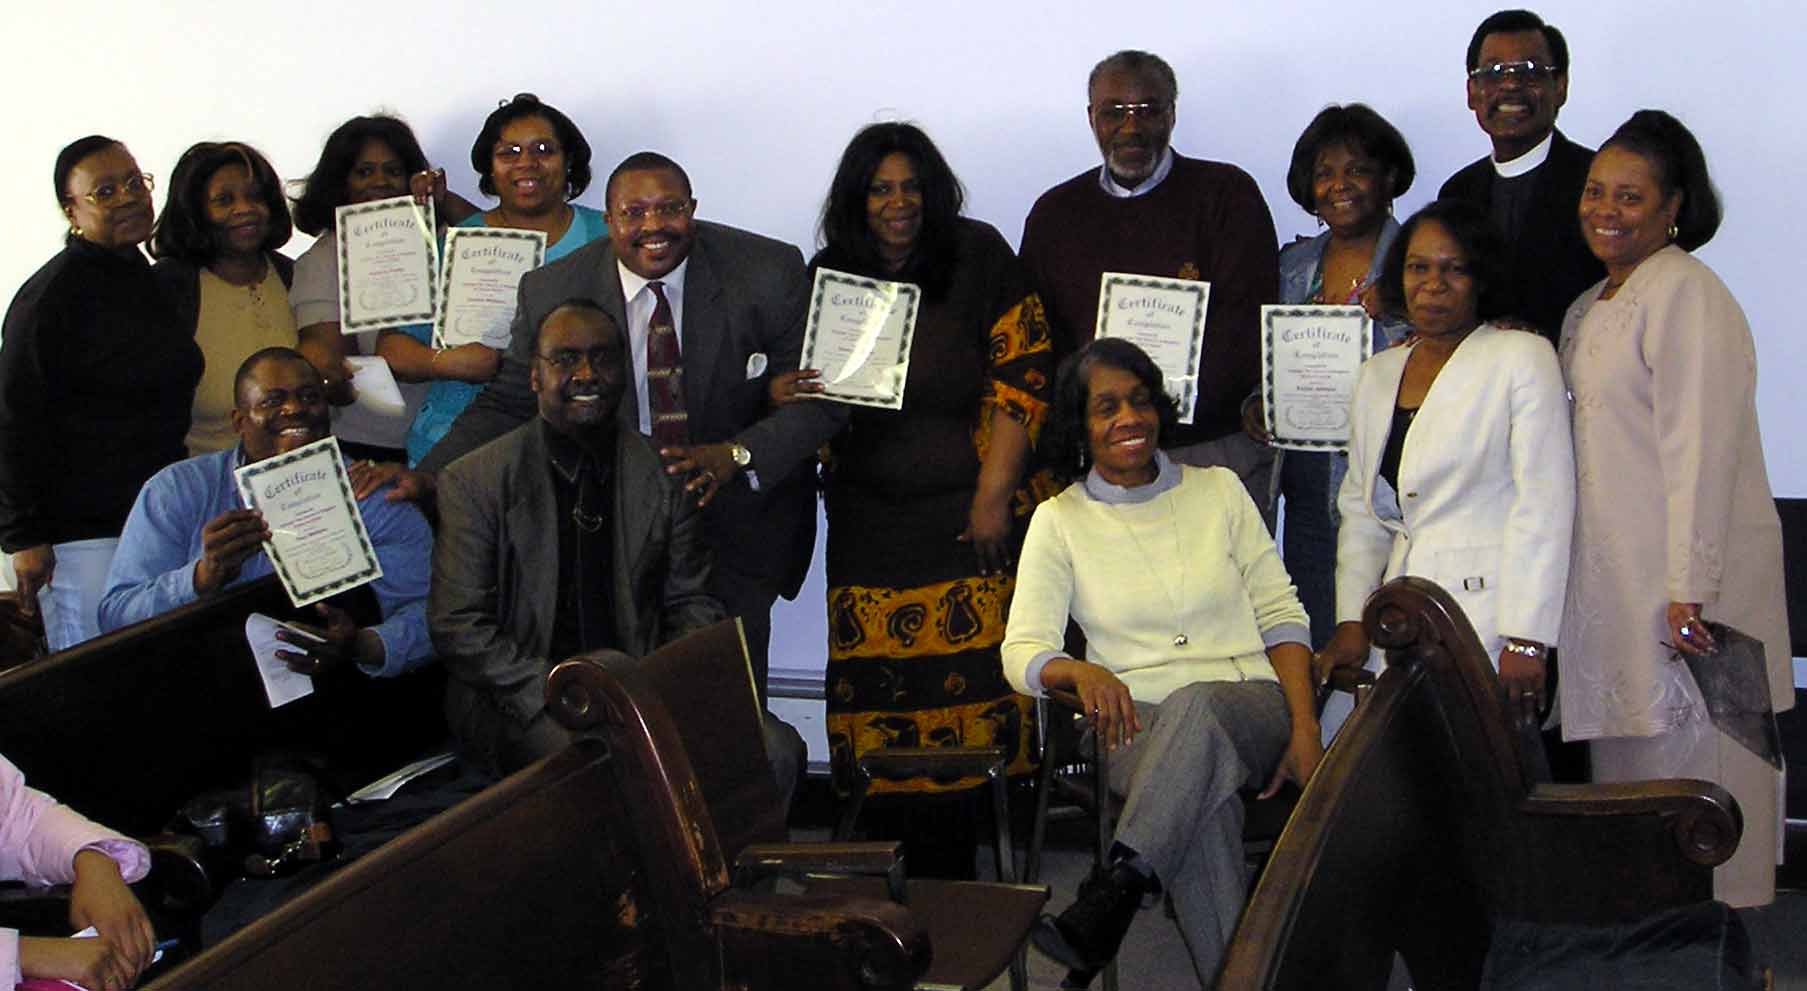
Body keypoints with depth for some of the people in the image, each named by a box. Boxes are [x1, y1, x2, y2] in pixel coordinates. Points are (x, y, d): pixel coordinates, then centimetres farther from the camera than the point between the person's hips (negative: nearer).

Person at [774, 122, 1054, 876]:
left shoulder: (978, 257, 1)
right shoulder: (828, 276, 10)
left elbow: (1024, 373, -2)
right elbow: (805, 384, 18)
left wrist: (995, 491, -8)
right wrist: (783, 393, -7)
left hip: (967, 515, -3)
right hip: (868, 522, 3)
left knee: (962, 686, -8)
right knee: (875, 694, -3)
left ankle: (947, 890, 1)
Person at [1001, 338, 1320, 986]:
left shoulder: (1218, 489, 14)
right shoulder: (1059, 520, 11)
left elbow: (1281, 615, 11)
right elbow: (1022, 652, 2)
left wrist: (1305, 729, -5)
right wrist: (1082, 672, -23)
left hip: (1249, 709, 1)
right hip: (1138, 723, 0)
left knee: (1193, 705, -38)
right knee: (1202, 795, -37)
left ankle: (1109, 901, -49)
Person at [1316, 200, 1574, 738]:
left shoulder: (1522, 359, 0)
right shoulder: (1377, 374, 19)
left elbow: (1544, 506, -8)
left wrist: (1526, 640, -15)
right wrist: (1351, 620, 6)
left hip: (1487, 612, -6)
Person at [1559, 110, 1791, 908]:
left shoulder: (1687, 294, -11)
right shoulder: (1588, 310, 18)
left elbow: (1701, 449, -18)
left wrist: (1689, 587, -22)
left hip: (1683, 581, -9)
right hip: (1612, 581, 9)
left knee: (1688, 761, -5)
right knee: (1626, 768, 12)